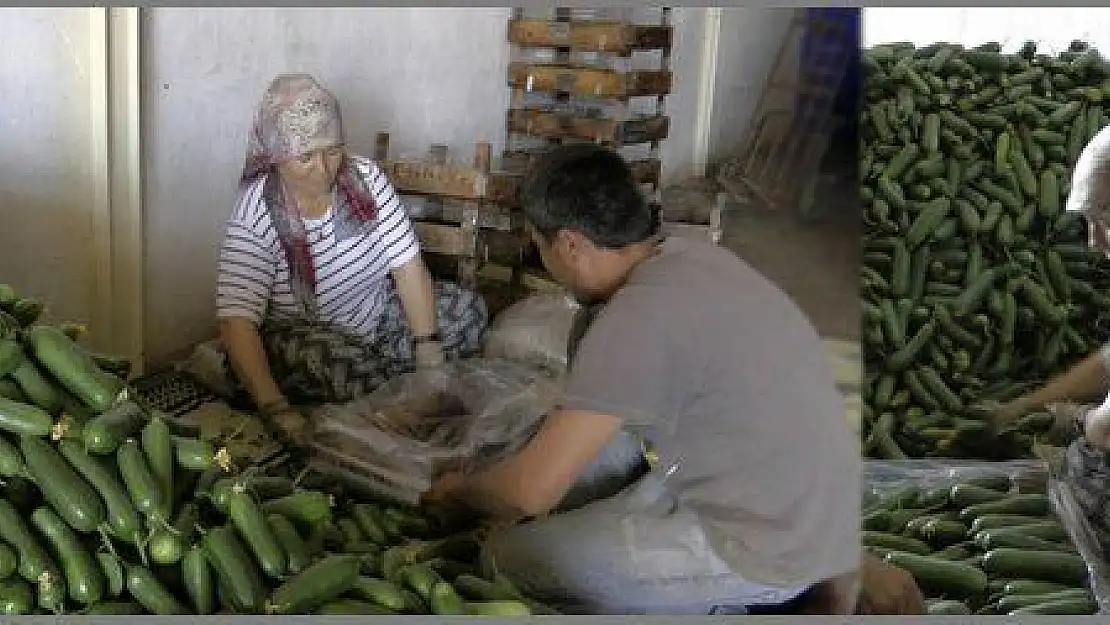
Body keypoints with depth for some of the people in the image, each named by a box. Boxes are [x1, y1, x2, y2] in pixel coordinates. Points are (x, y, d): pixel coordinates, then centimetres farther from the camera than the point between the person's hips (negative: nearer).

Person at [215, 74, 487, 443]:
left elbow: (407, 265, -10)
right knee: (342, 366, -36)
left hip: (377, 315, 5)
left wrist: (428, 351, -19)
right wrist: (276, 409, -44)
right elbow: (237, 320, -32)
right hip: (299, 337, -5)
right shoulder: (256, 217, -24)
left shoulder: (365, 177, -11)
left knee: (468, 309, -7)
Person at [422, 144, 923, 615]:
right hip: (813, 512, 9)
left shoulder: (638, 320, -24)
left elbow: (530, 490, -20)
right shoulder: (693, 258, 3)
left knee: (508, 555, -7)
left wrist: (457, 491, 0)